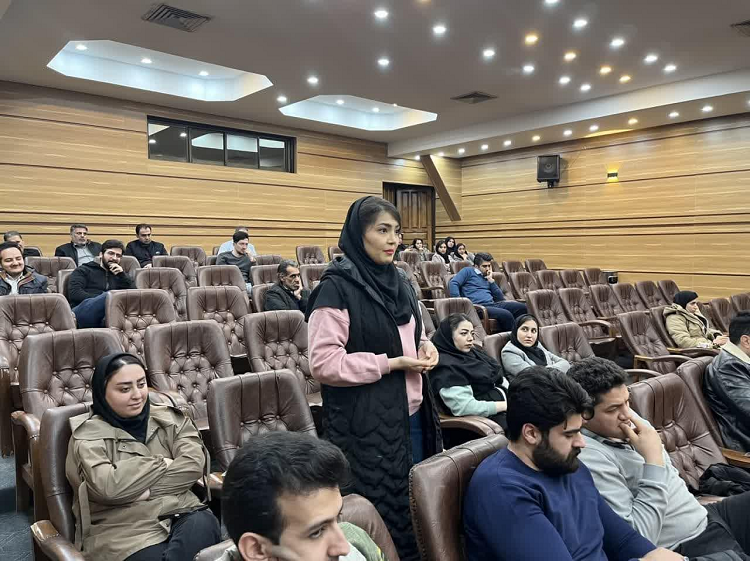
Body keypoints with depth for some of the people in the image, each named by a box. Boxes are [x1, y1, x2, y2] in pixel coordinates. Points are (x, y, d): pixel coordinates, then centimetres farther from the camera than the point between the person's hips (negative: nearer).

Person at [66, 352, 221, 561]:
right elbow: (107, 487, -15)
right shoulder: (88, 435, 3)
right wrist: (161, 464, -4)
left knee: (204, 524, -31)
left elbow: (194, 464, -2)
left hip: (181, 516, 4)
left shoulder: (169, 418, 13)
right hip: (124, 530, -3)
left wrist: (147, 490, -12)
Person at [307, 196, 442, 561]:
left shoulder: (399, 281, 9)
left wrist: (425, 347, -1)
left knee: (415, 503, 19)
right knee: (377, 511, 5)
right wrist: (392, 363, -19)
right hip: (366, 423, -7)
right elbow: (322, 363, -20)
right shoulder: (336, 288, -15)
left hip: (411, 415, 8)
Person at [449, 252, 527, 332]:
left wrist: (491, 280, 12)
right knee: (506, 314, -32)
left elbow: (500, 298, 18)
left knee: (522, 307, -13)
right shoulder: (468, 271, 11)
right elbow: (453, 284, -7)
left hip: (493, 304, 7)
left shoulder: (488, 278, 27)